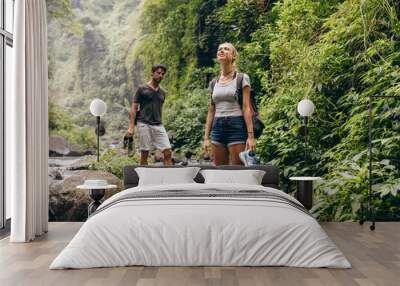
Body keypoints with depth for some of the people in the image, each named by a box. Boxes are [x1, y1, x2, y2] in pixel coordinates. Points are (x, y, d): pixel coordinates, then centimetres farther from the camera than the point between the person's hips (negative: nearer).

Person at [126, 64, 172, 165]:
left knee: (168, 152, -5)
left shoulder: (162, 93, 15)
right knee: (144, 154, 0)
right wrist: (131, 127, -9)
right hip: (144, 124, -4)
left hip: (158, 125, 4)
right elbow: (134, 108, -1)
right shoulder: (142, 89, 1)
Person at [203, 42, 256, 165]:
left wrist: (250, 135, -14)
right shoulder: (214, 83, 13)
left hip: (236, 127, -5)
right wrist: (206, 137, 9)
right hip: (217, 128, 5)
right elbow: (211, 111, 14)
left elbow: (246, 107, -7)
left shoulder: (241, 78, 0)